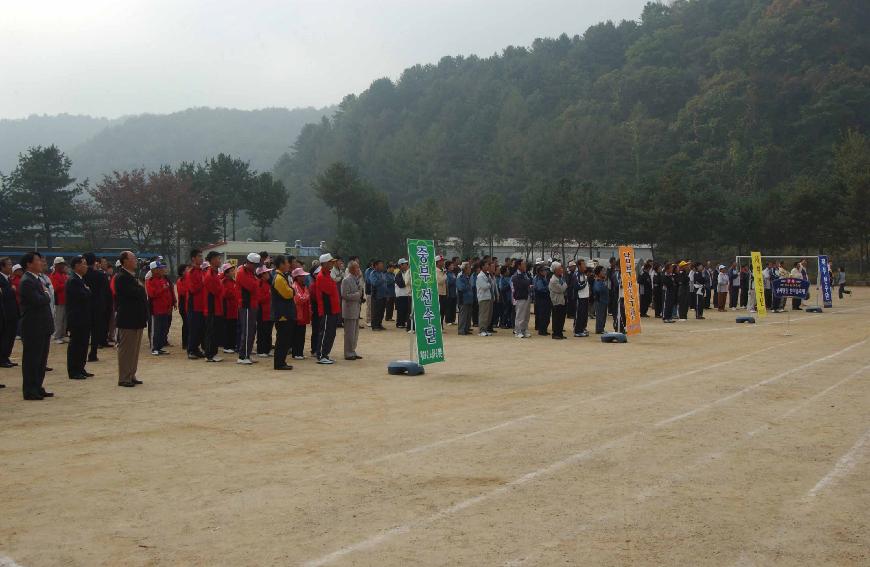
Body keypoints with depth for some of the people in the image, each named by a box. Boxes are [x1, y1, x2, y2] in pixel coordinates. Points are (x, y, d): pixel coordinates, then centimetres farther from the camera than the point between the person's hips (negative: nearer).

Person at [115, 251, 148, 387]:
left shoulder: (133, 276, 16)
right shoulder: (121, 277, -14)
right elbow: (133, 293, -26)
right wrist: (141, 288, -4)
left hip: (137, 319, 9)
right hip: (128, 319, -9)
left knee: (135, 349, 13)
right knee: (126, 349, -3)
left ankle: (131, 375, 21)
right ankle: (123, 378, 2)